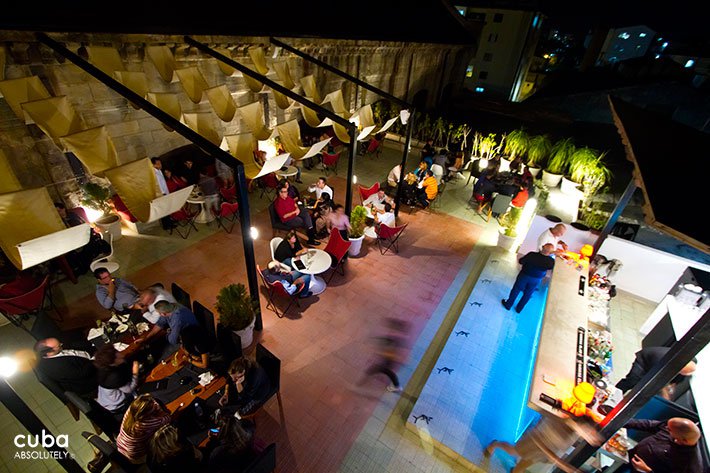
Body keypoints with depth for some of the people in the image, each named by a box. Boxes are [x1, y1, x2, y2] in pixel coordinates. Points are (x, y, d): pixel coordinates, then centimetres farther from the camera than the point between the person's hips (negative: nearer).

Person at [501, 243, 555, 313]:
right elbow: (550, 267, -2)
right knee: (527, 294, 22)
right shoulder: (551, 262, -25)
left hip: (524, 276, -1)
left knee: (516, 290, 19)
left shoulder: (532, 255, -30)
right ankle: (519, 309, 39)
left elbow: (521, 261, -16)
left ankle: (508, 305, 36)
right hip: (536, 280, 1)